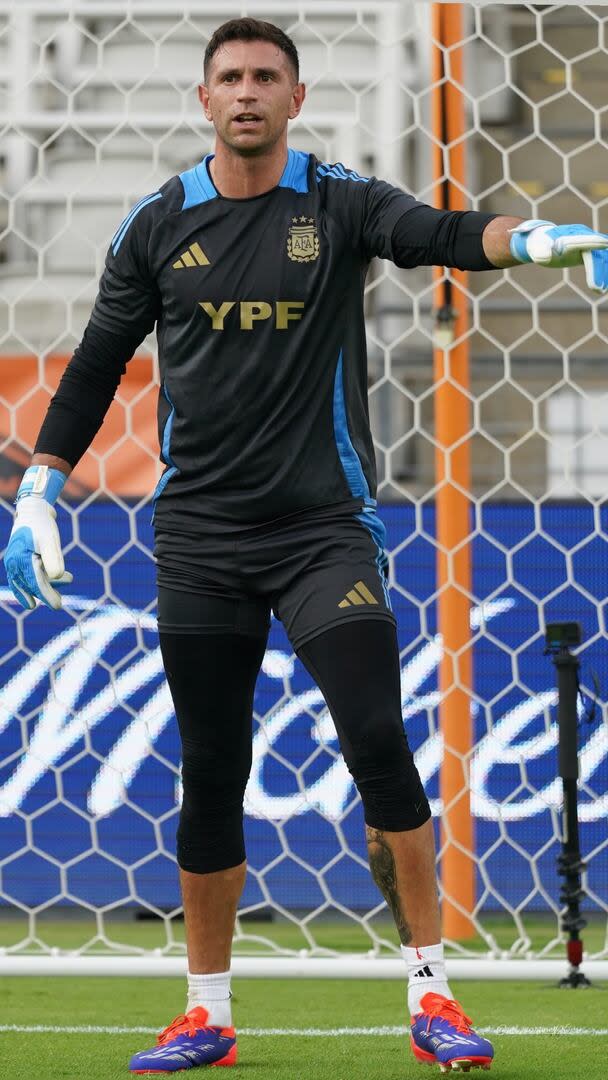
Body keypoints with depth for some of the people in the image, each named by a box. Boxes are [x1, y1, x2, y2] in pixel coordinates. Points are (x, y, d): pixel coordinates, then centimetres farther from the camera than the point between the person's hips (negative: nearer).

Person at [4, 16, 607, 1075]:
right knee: (210, 774, 5)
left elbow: (442, 235, -18)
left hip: (323, 528, -2)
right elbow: (96, 363, 12)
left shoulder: (340, 203, 0)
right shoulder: (160, 224, 5)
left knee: (379, 742, -13)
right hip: (199, 538, 2)